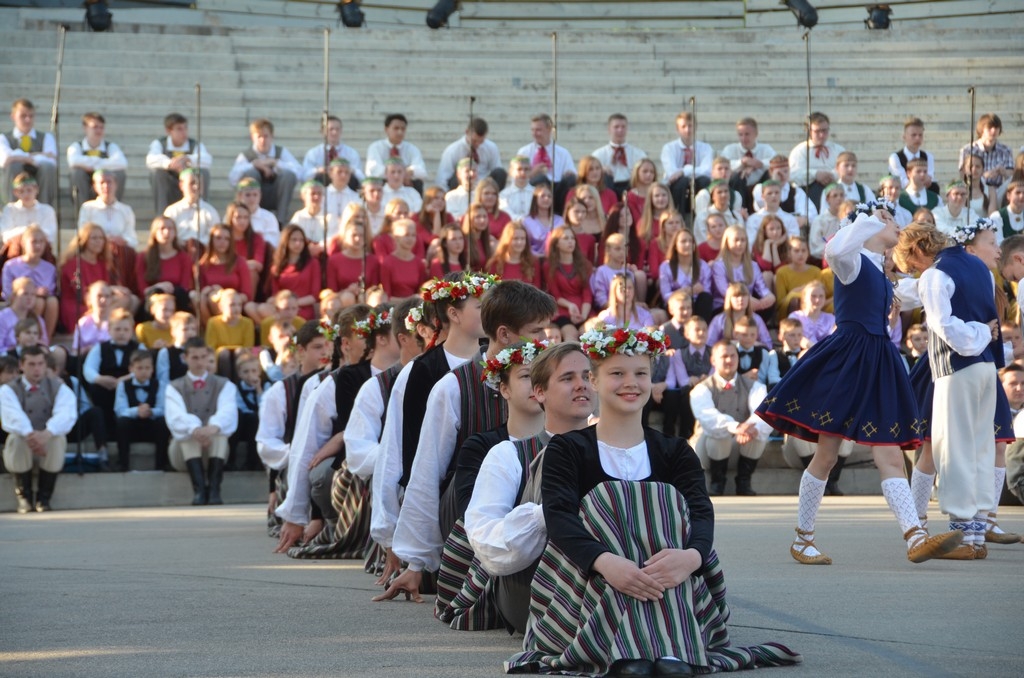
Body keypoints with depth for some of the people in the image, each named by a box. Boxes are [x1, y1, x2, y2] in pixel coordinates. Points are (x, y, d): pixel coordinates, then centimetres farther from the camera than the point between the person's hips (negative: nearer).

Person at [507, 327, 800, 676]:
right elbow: (559, 516, -14)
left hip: (674, 593, 2)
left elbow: (701, 513, -8)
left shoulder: (675, 453, 11)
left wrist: (691, 555, -35)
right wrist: (604, 561, -38)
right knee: (607, 501, -25)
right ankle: (624, 650, -46)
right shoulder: (567, 450, 5)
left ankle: (673, 647, -44)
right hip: (583, 588, -2)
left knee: (669, 503, -22)